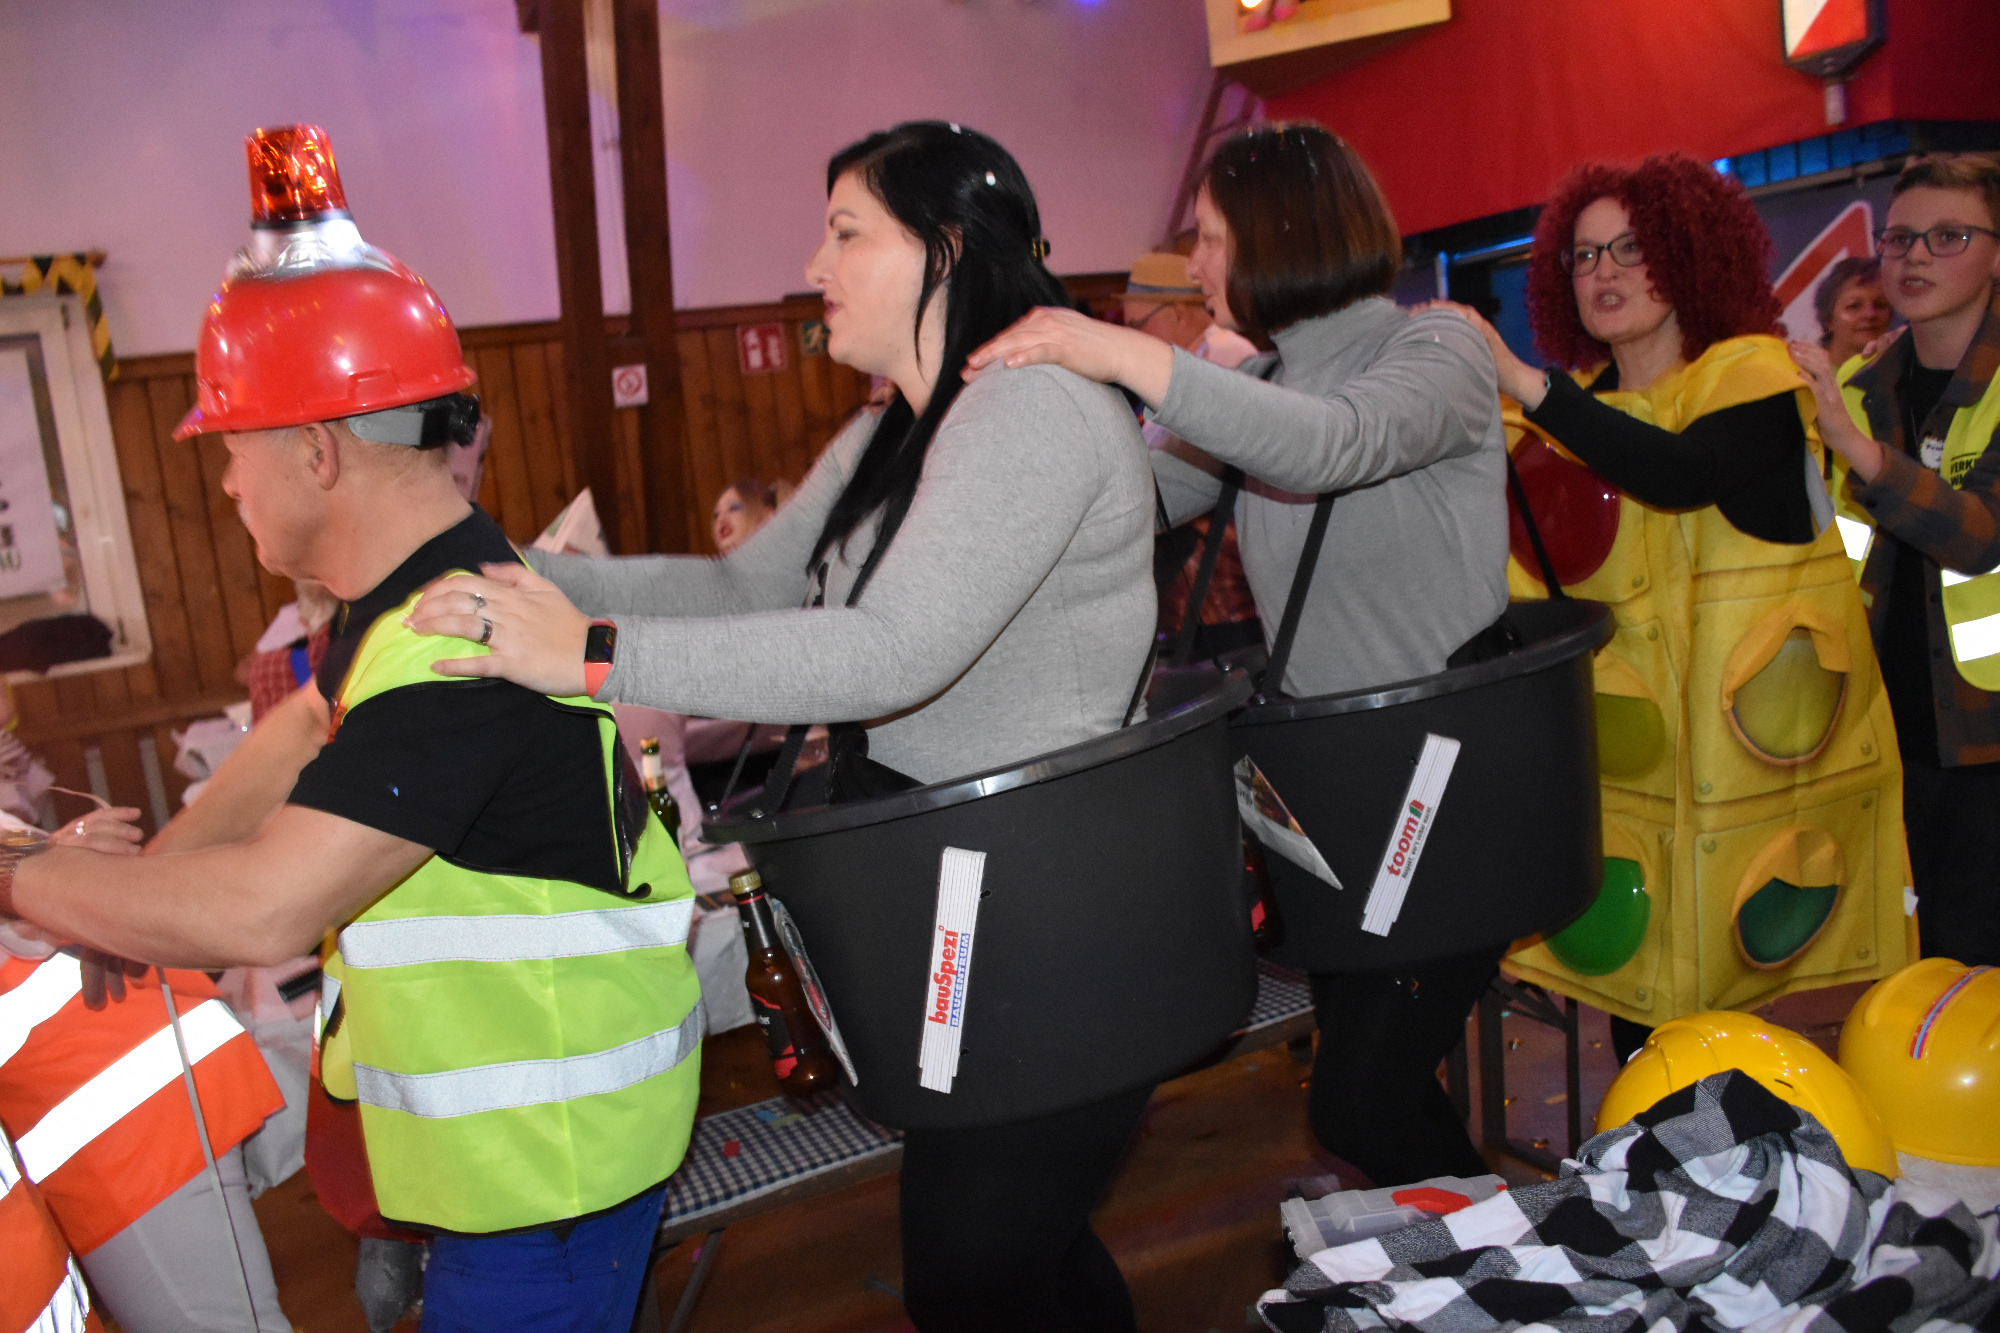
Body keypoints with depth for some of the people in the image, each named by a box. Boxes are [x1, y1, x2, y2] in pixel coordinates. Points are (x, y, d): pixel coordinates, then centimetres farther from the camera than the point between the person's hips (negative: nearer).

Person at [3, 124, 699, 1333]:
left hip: (551, 1146, -10)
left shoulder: (459, 645, -31)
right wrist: (129, 893, 13)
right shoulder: (417, 593, 3)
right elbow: (304, 736, 18)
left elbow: (263, 911, -33)